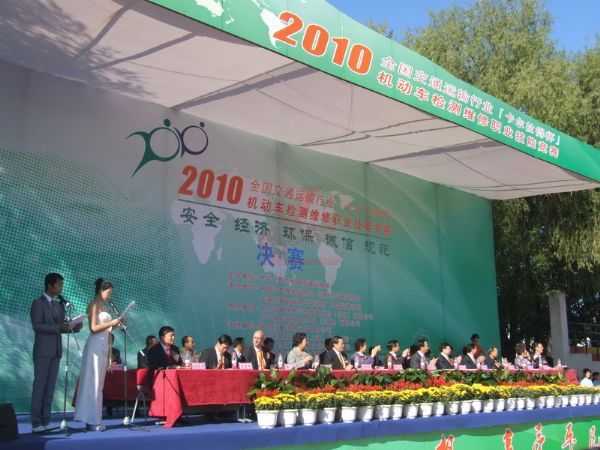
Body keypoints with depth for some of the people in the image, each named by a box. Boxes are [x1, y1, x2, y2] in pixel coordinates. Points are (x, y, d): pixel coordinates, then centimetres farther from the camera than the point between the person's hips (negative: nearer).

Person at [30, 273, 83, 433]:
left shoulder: (60, 305, 15)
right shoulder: (37, 303, -7)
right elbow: (37, 326, -18)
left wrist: (74, 327, -5)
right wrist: (59, 327, -27)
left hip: (56, 350, 7)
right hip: (42, 350, -7)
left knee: (50, 385, 5)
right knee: (40, 384, -6)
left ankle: (45, 420, 8)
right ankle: (36, 422, -4)